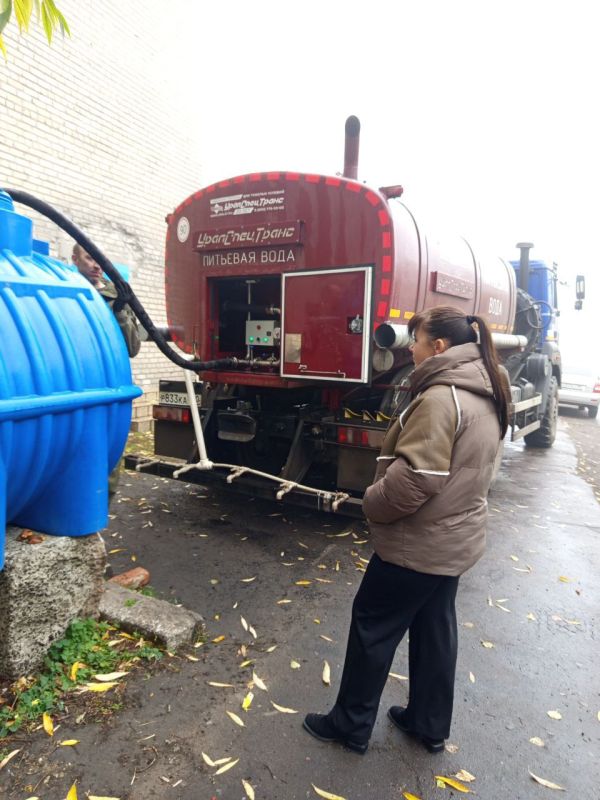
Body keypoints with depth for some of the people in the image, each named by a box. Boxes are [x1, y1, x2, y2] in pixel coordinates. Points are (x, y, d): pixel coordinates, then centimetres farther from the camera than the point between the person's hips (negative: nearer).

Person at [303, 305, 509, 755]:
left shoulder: (440, 398, -24)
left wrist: (372, 504, -12)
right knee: (435, 629, 21)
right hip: (456, 539, 9)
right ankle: (429, 726, 39)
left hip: (418, 542, -9)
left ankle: (351, 725, 27)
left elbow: (416, 476, -29)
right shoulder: (486, 397, 6)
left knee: (373, 626, 9)